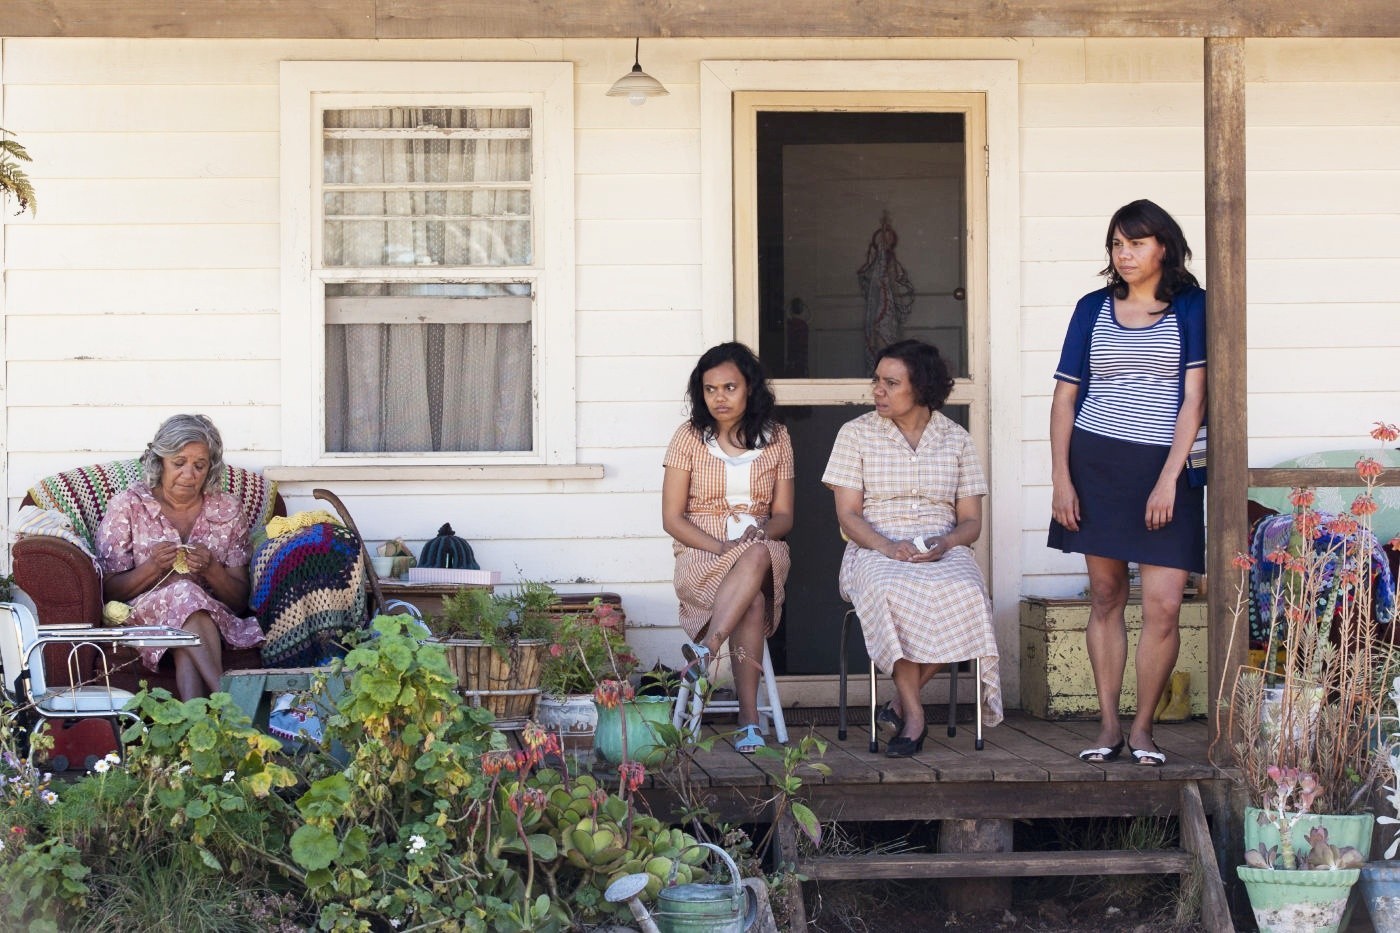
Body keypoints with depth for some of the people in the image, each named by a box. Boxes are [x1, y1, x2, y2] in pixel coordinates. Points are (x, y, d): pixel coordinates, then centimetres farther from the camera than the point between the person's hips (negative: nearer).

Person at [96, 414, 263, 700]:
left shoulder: (227, 510, 9)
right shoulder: (126, 507, 4)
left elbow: (240, 600, 8)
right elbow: (109, 590, 2)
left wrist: (211, 570, -13)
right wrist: (153, 567, -15)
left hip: (213, 618, 1)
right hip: (143, 614, -1)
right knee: (183, 592, -37)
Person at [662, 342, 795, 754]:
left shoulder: (775, 438, 11)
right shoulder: (690, 437, 4)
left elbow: (784, 516, 10)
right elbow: (672, 518, -1)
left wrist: (764, 529, -16)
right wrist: (722, 547, -18)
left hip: (764, 552, 2)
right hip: (700, 556, -2)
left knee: (759, 556, -39)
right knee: (753, 599, -38)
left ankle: (706, 648, -51)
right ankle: (749, 716, -46)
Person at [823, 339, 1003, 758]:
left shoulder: (957, 440, 12)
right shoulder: (856, 434, 8)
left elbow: (971, 521, 10)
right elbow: (848, 514, 1)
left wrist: (945, 543, -14)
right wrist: (888, 547, -18)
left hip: (944, 553, 1)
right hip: (875, 551, -1)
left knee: (961, 592, -35)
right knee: (891, 591, -39)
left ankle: (903, 702, -19)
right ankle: (914, 713, -30)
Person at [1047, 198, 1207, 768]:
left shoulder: (1190, 308, 2)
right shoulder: (1093, 309, 9)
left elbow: (1194, 396, -5)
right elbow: (1065, 397, 9)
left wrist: (1169, 478, -13)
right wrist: (1061, 478, 0)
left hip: (1164, 469, -2)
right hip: (1096, 464, 2)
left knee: (1164, 606, -7)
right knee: (1105, 597, 6)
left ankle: (1143, 727, 6)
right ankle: (1108, 725, 13)